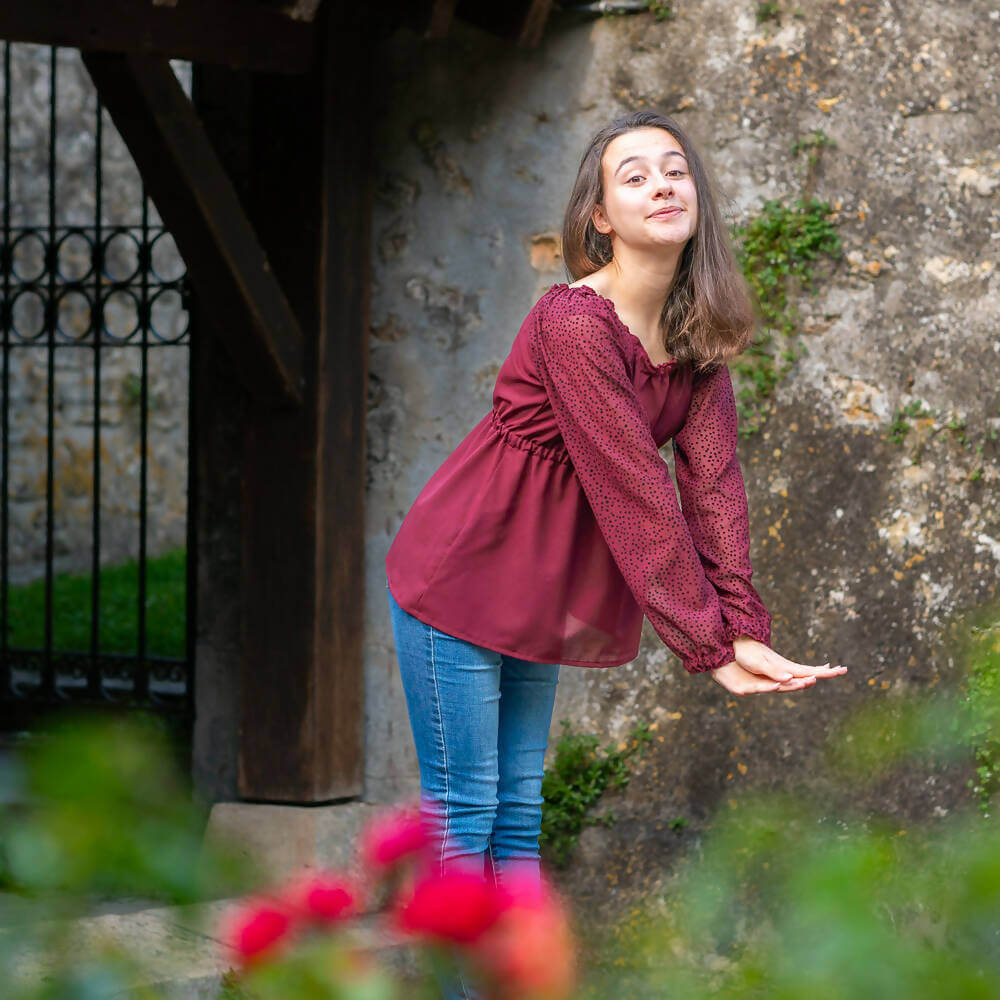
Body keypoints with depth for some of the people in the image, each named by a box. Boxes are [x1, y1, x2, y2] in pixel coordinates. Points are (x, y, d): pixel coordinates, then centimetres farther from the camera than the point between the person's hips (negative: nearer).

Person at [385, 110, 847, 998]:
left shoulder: (695, 332, 0)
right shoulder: (575, 325, -24)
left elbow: (712, 475, -5)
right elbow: (632, 493, -25)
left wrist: (745, 627, -15)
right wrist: (709, 643, -24)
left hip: (537, 594, 8)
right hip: (459, 580, -8)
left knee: (519, 808, 10)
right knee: (464, 814, -3)